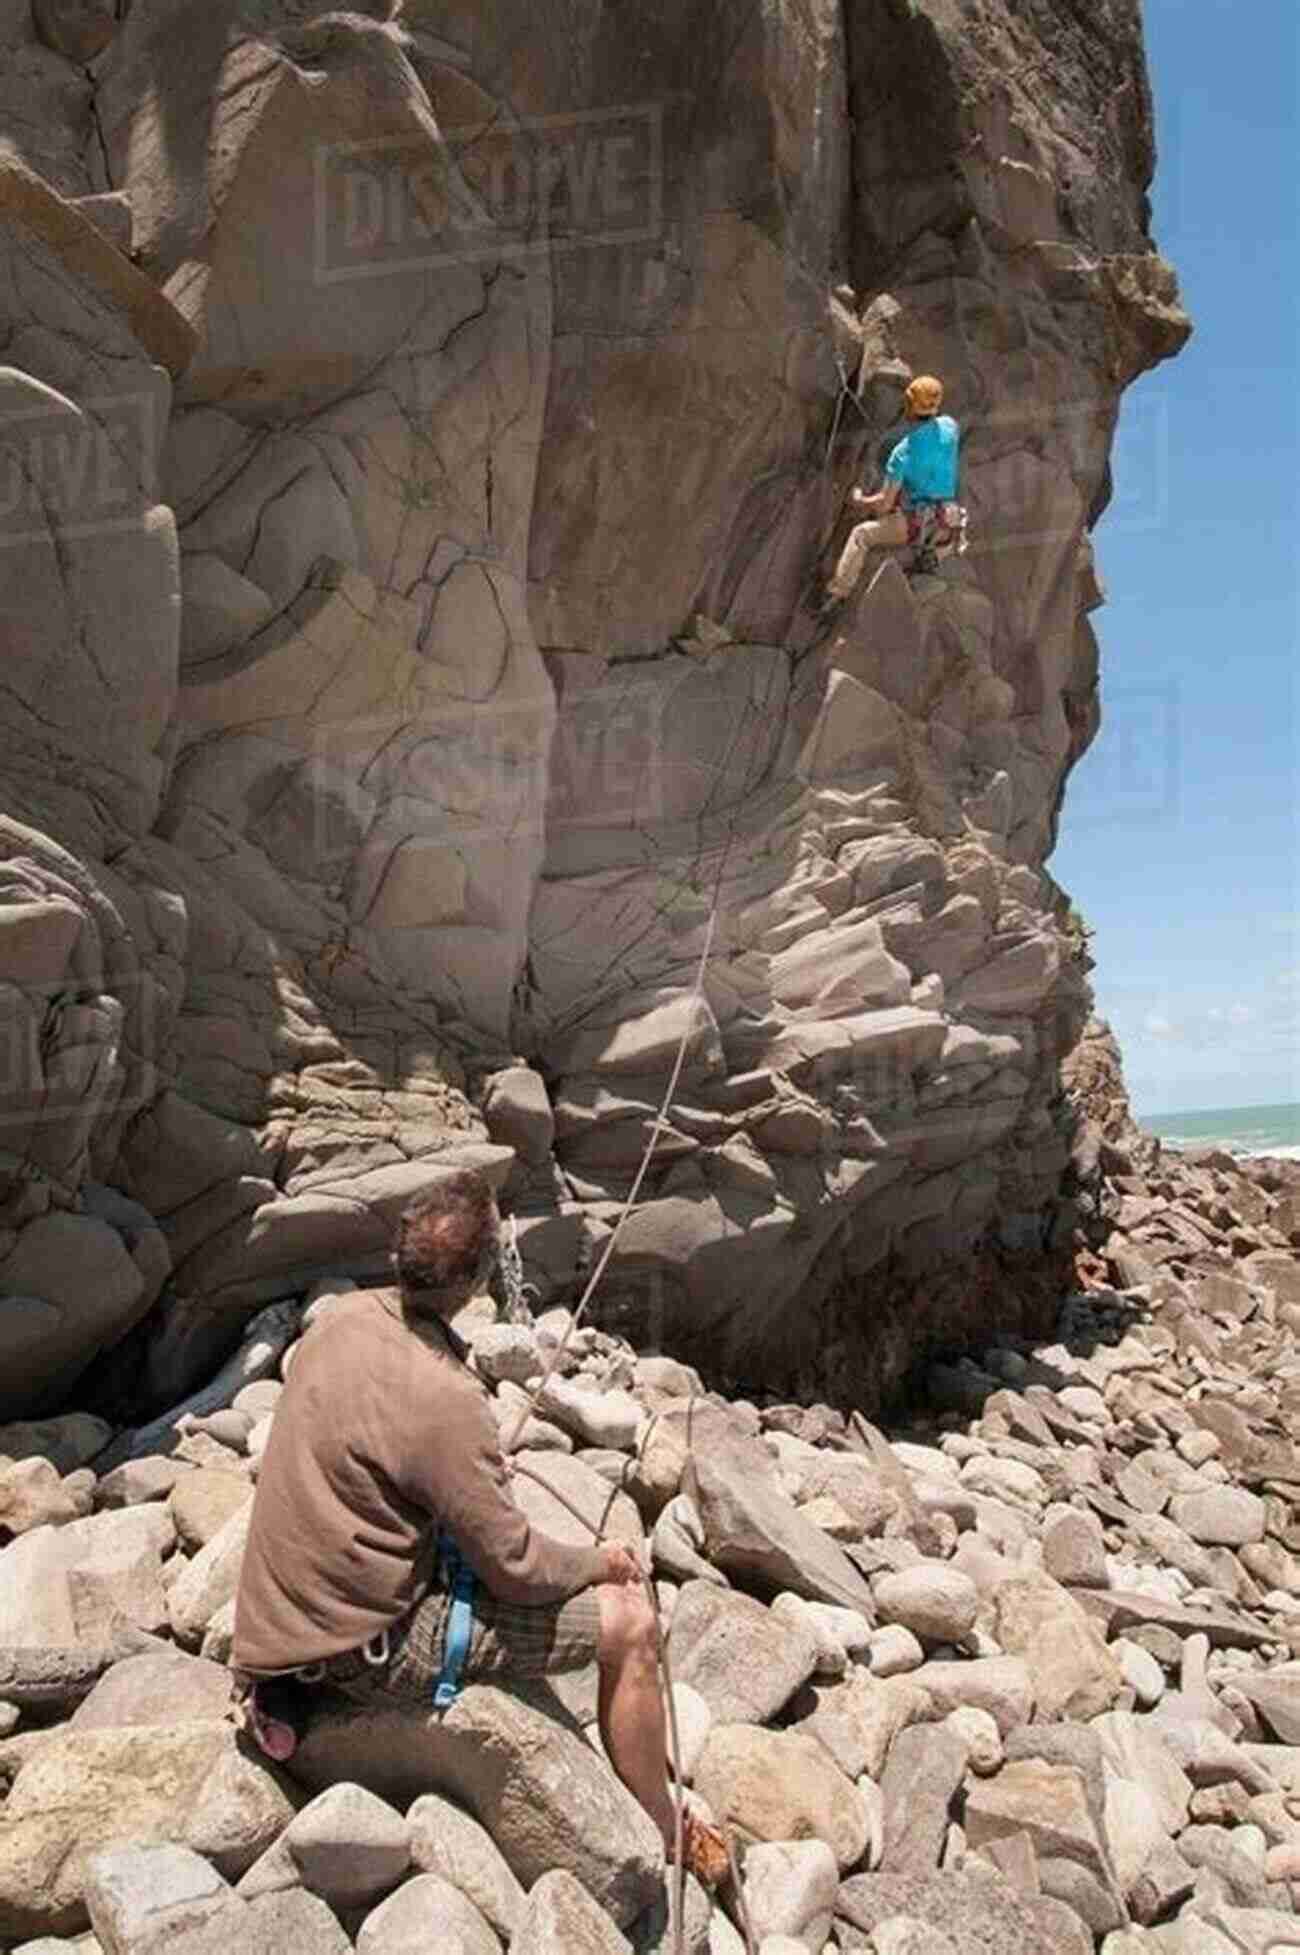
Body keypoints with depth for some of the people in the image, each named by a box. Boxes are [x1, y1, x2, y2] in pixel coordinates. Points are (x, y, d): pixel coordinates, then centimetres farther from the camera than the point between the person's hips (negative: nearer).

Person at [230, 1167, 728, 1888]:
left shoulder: (342, 1317, -6)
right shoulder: (445, 1400, -29)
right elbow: (516, 1569, -19)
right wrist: (602, 1562, 0)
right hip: (371, 1645, -8)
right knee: (629, 1625, -1)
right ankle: (664, 1841, 19)